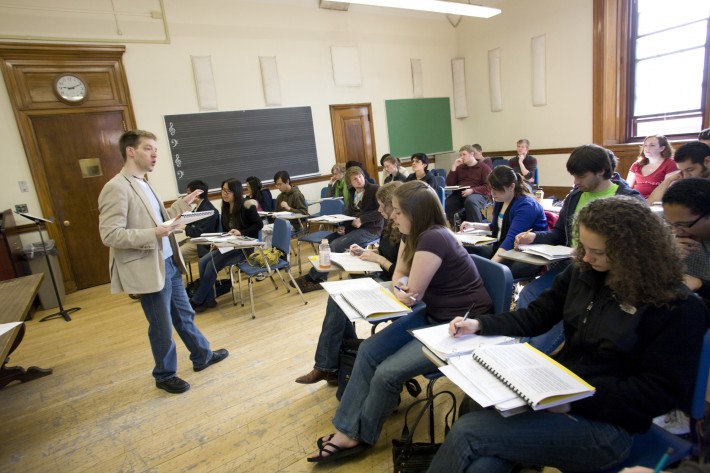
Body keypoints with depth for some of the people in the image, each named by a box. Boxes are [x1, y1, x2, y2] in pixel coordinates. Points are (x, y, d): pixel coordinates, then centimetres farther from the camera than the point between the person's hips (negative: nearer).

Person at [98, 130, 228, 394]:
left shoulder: (143, 184, 11)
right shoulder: (116, 188, -17)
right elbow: (109, 235, -22)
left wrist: (183, 204, 12)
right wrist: (153, 234, -30)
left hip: (169, 263, 9)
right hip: (149, 270, -9)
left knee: (184, 315, 21)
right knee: (162, 328, 7)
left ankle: (202, 357, 40)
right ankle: (165, 376, 29)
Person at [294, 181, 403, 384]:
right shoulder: (392, 225, 7)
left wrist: (378, 259, -17)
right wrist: (364, 251, 4)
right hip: (382, 280, 9)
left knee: (339, 301, -16)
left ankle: (327, 366, -2)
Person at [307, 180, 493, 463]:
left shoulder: (433, 239, -26)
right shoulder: (413, 235, 3)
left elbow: (412, 296, -19)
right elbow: (399, 276, 11)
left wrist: (402, 289, 1)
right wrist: (401, 285, -11)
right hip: (433, 316, 9)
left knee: (387, 373, -15)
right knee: (369, 352, -2)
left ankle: (359, 436, 12)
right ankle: (347, 429, 9)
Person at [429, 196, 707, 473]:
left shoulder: (678, 307, -12)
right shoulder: (583, 271, 5)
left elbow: (662, 392, -14)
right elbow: (537, 315, 11)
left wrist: (576, 398, -23)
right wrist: (479, 324, -1)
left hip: (606, 424, -5)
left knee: (467, 431, -22)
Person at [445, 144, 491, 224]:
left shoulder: (484, 168, 9)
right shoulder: (460, 167, 21)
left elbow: (488, 187, -2)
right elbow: (449, 184, 13)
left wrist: (472, 190, -18)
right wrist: (454, 167, 6)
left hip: (478, 194, -4)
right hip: (459, 194, 4)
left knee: (470, 200, -40)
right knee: (445, 204, -26)